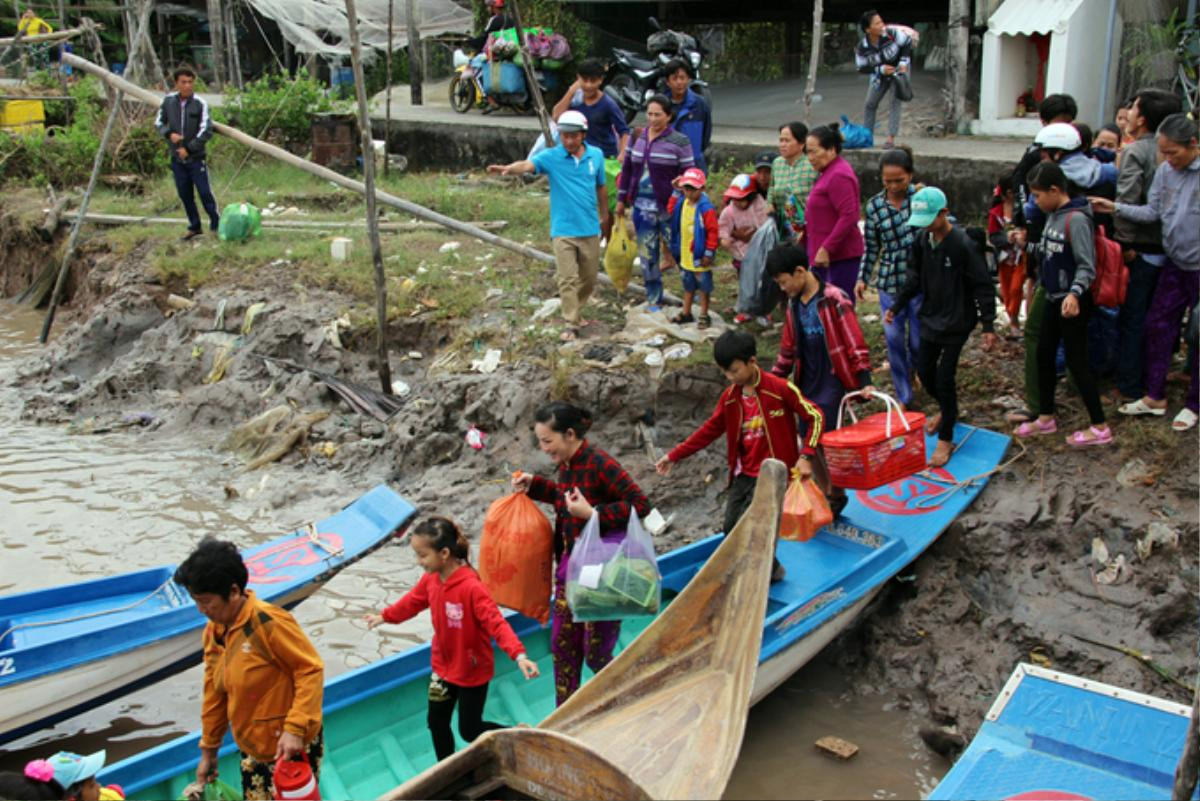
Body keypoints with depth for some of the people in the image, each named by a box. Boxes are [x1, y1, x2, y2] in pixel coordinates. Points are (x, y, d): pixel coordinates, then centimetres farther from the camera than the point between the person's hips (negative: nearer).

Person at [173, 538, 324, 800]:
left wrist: (294, 728, -26)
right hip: (252, 749, 8)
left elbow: (311, 669, -20)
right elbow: (215, 695, 13)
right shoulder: (213, 632, 4)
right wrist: (208, 750, 18)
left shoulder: (268, 622, -20)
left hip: (291, 746, -8)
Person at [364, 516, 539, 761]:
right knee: (436, 722, 15)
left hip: (473, 670, -7)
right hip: (443, 665, 7)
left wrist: (519, 655, -48)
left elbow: (496, 623, -36)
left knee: (469, 730, 5)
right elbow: (413, 601, 13)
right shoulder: (430, 579, -8)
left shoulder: (471, 587, -31)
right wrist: (385, 616, 24)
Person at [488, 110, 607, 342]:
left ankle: (574, 312, 36)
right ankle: (571, 325, 4)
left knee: (589, 278, 14)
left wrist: (604, 216, 23)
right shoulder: (551, 157, -8)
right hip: (563, 230, -3)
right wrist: (508, 168, -48)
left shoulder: (596, 155, 1)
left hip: (590, 229, 3)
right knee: (568, 279, -5)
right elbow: (527, 165, -27)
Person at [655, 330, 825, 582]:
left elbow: (815, 417, -9)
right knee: (731, 531, 5)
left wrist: (805, 456, -18)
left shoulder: (781, 389, -14)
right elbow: (710, 430, 11)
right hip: (743, 474, 6)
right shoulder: (729, 397, 3)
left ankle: (770, 570, 13)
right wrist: (674, 455, 9)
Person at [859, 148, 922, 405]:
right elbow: (871, 247, 9)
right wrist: (863, 278, 4)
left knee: (918, 338, 4)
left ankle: (914, 369, 40)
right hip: (889, 281, 2)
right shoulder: (874, 206, 2)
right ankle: (904, 397, 17)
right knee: (894, 339, 4)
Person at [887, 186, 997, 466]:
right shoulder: (922, 240, -1)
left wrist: (988, 326, -17)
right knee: (924, 371, 13)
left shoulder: (963, 245, -20)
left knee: (945, 377, -6)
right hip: (931, 317, 6)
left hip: (957, 321, -6)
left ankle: (945, 439, 7)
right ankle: (947, 410, 42)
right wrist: (896, 307, 11)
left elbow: (982, 286, -16)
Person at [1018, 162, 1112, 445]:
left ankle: (1100, 428, 7)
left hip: (1073, 302, -9)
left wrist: (1075, 294, -34)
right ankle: (1046, 419, 29)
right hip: (1054, 298, 9)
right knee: (1043, 355, 15)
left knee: (1076, 361, -3)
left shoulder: (1076, 219, -20)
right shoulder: (1053, 216, 6)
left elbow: (1087, 266, -23)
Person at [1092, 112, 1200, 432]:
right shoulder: (1165, 171, 0)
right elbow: (1152, 211, 4)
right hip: (1174, 264, 6)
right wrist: (1116, 208, -7)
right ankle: (1155, 397, 23)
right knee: (1157, 326, 10)